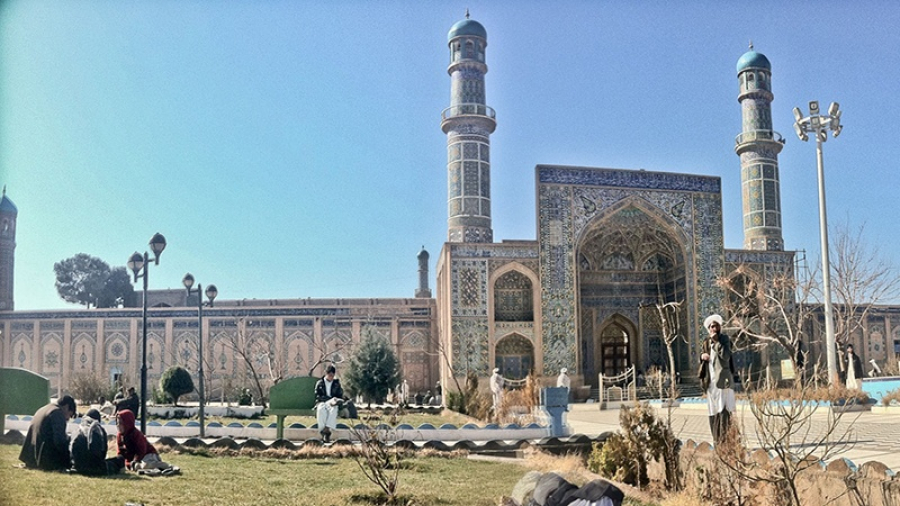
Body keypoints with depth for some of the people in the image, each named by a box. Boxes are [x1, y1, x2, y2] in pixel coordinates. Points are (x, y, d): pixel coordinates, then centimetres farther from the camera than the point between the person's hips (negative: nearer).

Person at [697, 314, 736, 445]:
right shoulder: (706, 342, 14)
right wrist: (702, 356, -1)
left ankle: (725, 441, -11)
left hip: (723, 380, -6)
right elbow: (703, 360, 21)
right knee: (713, 412, 8)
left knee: (724, 411, -11)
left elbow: (726, 356, -15)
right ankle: (717, 441, 14)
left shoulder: (724, 339, 0)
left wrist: (716, 341, -13)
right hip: (710, 381, 6)